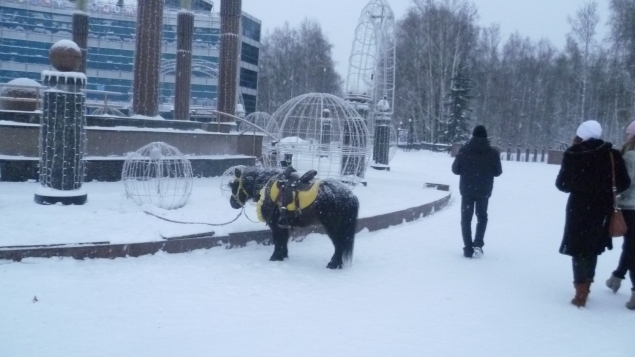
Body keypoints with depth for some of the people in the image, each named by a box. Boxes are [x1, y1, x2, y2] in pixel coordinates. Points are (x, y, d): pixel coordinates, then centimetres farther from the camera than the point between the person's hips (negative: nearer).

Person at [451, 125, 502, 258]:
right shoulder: (493, 152, -6)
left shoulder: (464, 151, -7)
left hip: (467, 190, -1)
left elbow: (455, 169, -2)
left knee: (466, 219, 8)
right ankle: (478, 244, 2)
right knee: (482, 217, 18)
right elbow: (498, 172, 1)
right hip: (484, 191, 1)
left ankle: (468, 248, 3)